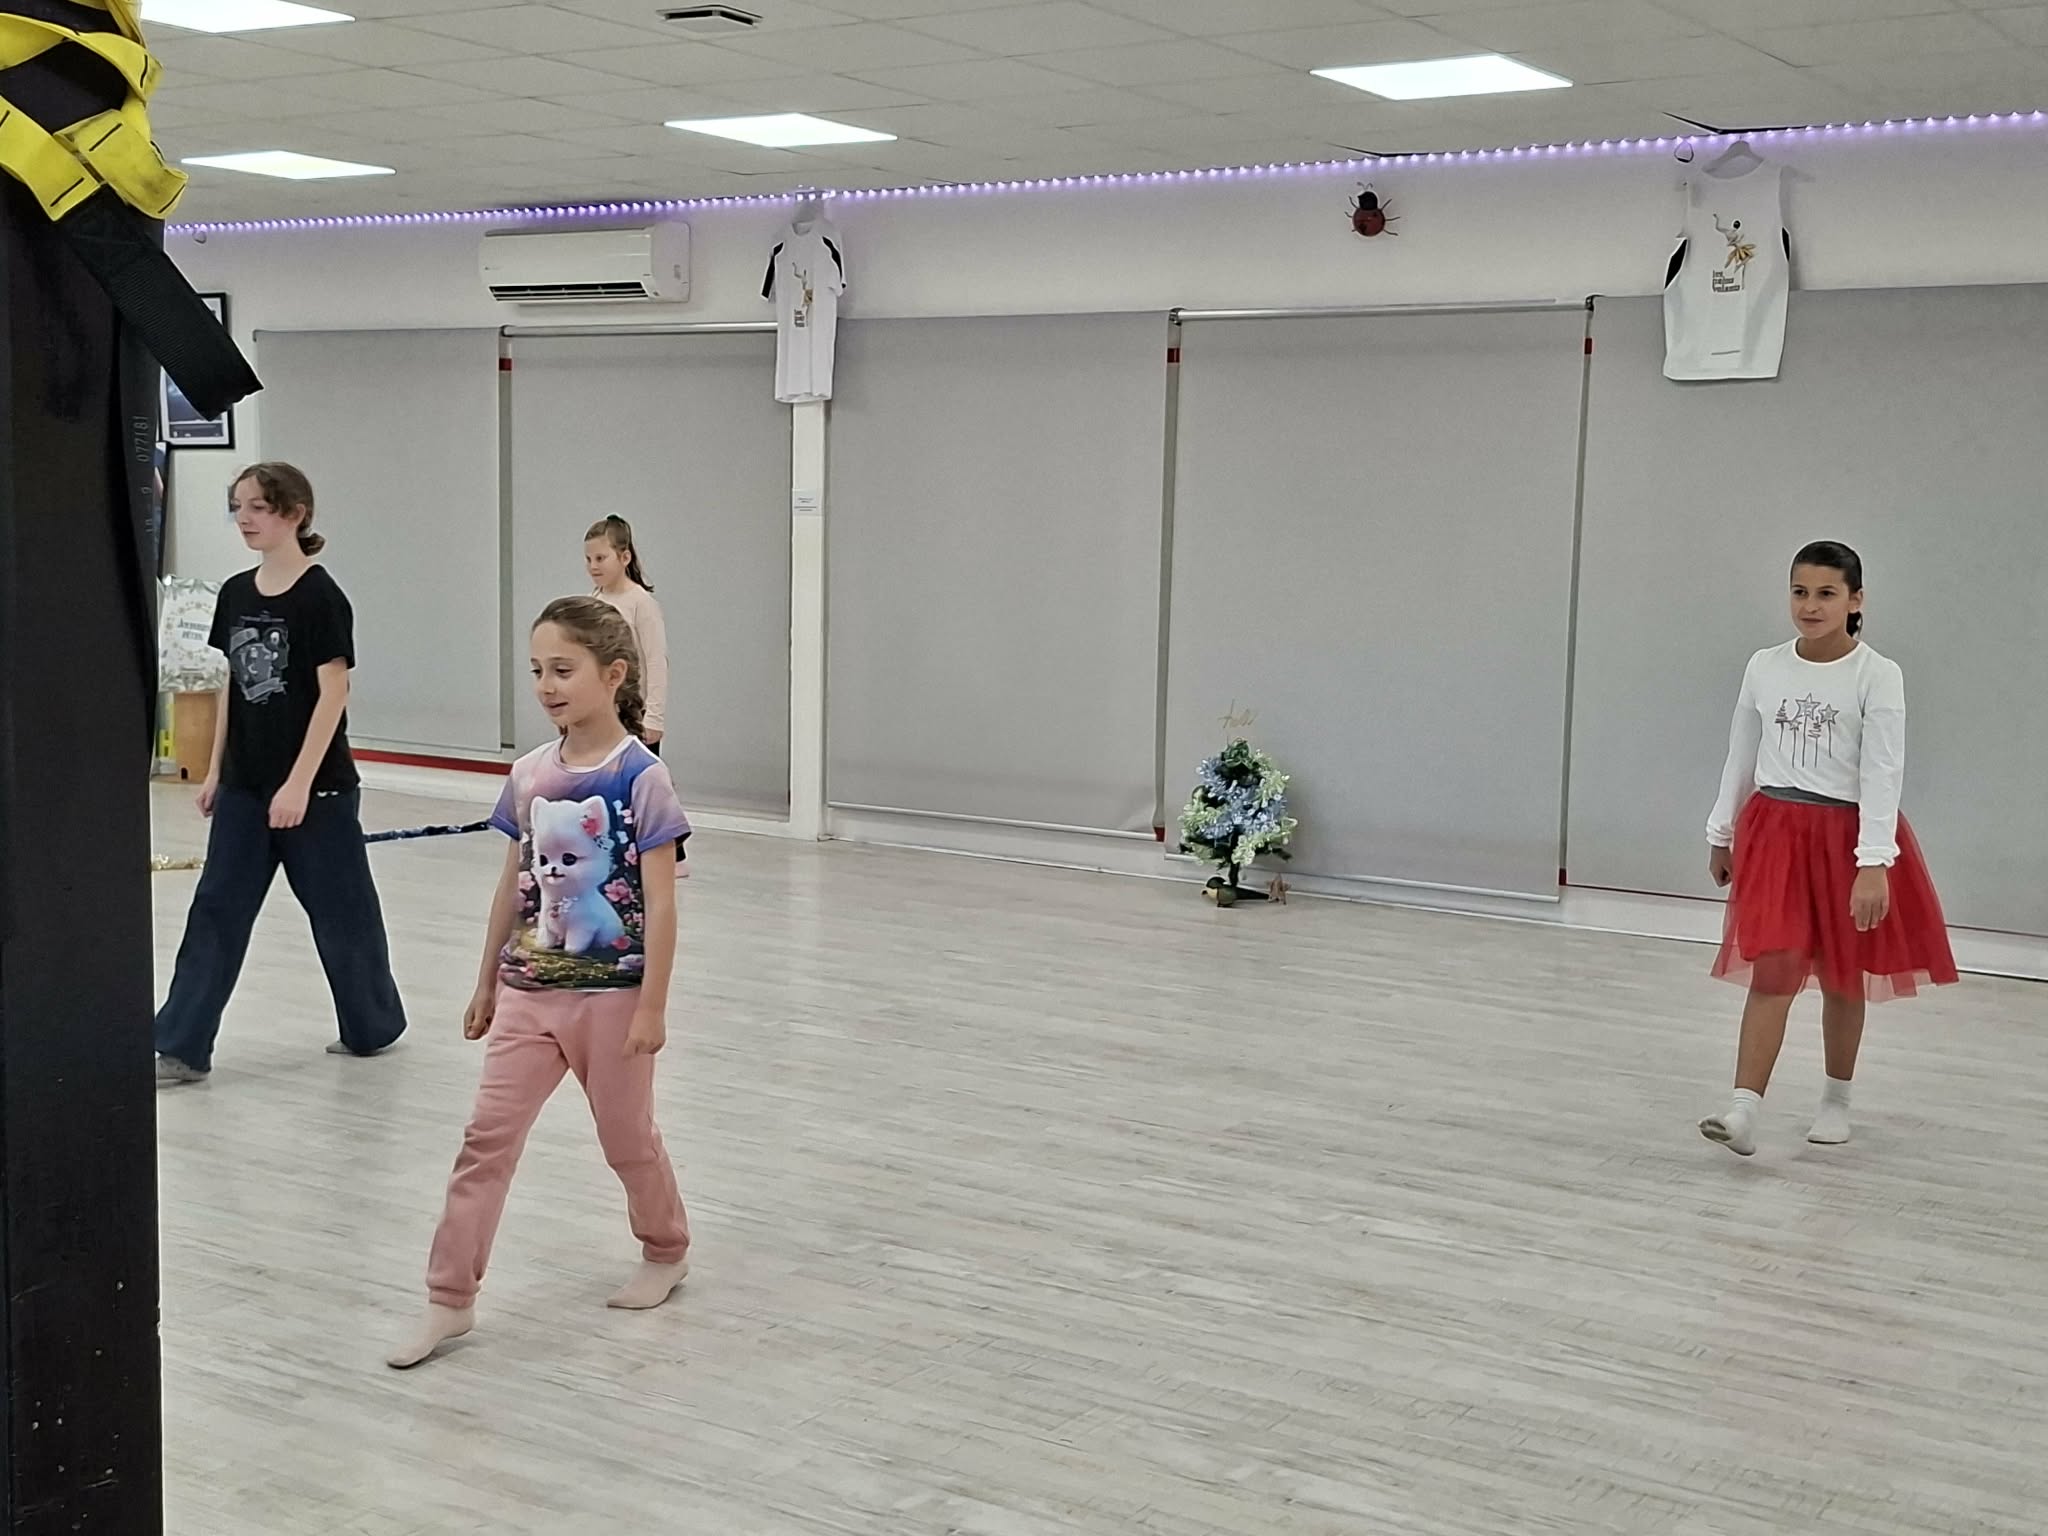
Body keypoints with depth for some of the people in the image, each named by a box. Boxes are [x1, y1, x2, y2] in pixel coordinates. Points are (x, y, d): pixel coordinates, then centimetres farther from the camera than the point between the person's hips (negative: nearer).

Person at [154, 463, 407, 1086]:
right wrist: (215, 770, 13)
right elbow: (232, 686, 14)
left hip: (317, 787, -6)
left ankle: (374, 1024, 26)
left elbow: (334, 693, -16)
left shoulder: (320, 597, -13)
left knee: (340, 908, 7)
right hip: (244, 785, 6)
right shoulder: (236, 593, 6)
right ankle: (182, 1046, 6)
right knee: (216, 910, 4)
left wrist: (300, 783, -19)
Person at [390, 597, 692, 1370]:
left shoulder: (642, 777, -14)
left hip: (610, 994, -5)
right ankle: (450, 1298, 5)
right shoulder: (529, 775, 2)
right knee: (487, 1137, 0)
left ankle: (667, 1253, 37)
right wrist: (486, 983, 13)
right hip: (529, 991, 5)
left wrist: (652, 1006, -15)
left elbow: (660, 902, -14)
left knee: (627, 1137, 12)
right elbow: (513, 885, 10)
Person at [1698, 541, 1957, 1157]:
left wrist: (1874, 863, -22)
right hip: (1774, 830, 2)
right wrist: (1721, 835, 16)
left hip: (1846, 834, -2)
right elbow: (1741, 756, 12)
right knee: (1773, 967, -9)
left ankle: (1837, 1099, 29)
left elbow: (1882, 771, -14)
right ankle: (1744, 1109, -14)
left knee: (1843, 976, 11)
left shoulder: (1877, 676, -9)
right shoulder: (1765, 667, 2)